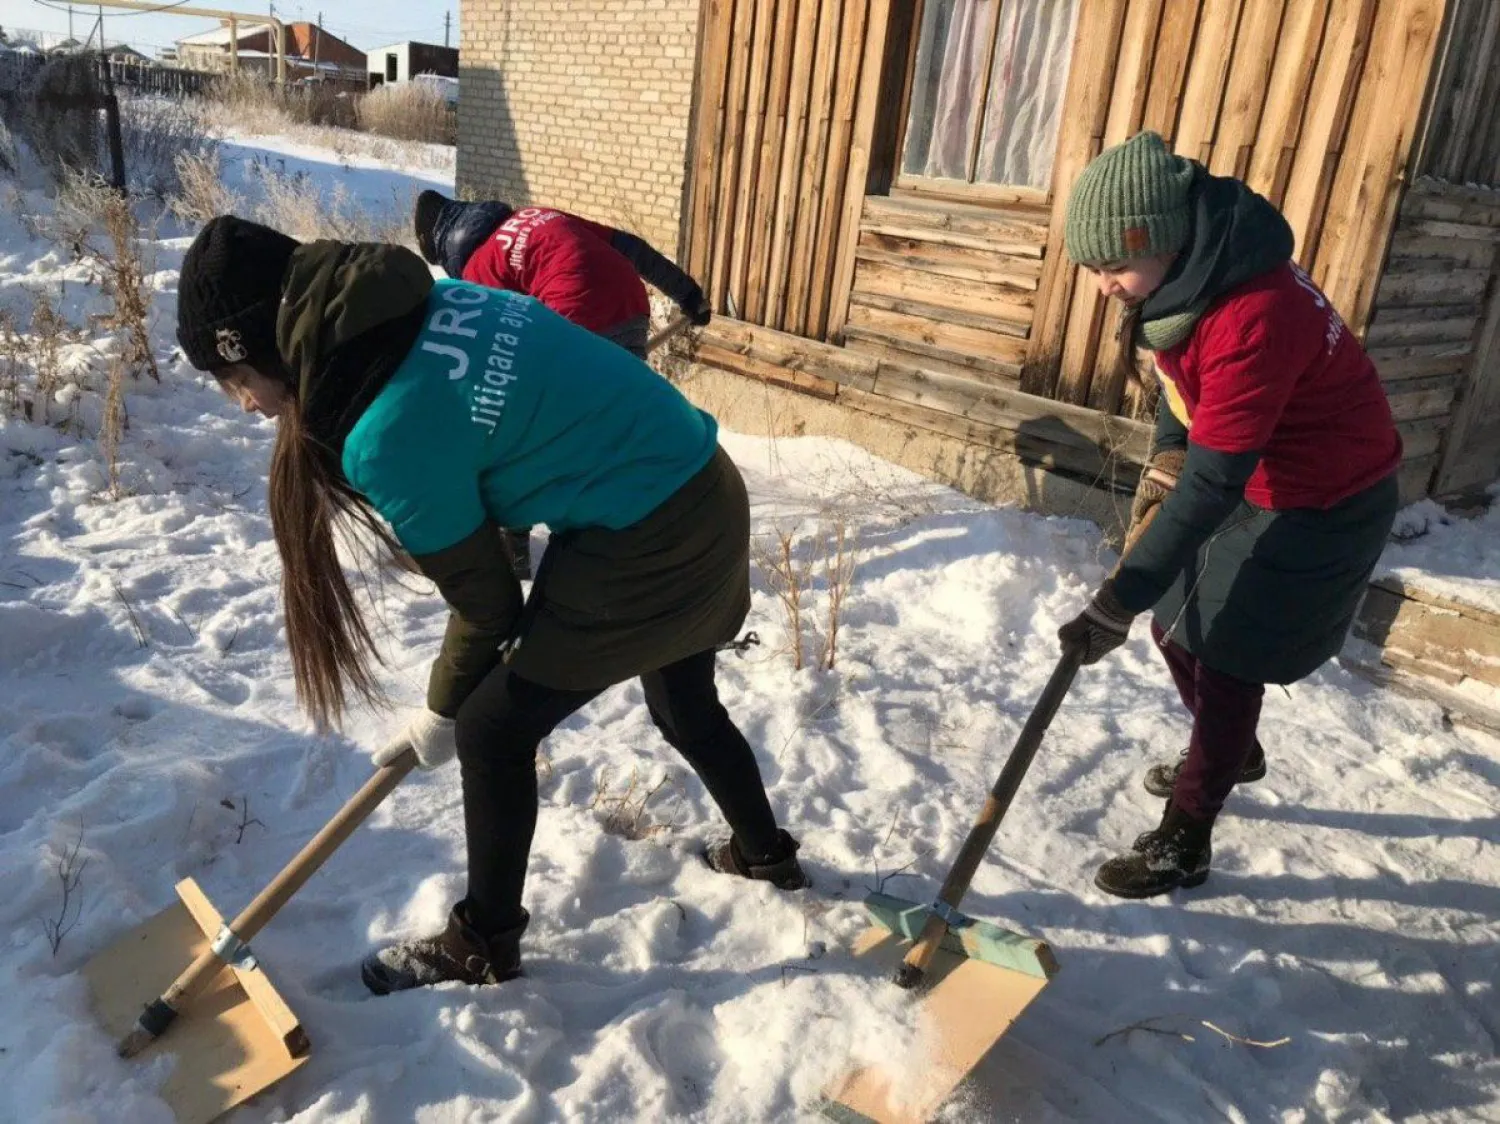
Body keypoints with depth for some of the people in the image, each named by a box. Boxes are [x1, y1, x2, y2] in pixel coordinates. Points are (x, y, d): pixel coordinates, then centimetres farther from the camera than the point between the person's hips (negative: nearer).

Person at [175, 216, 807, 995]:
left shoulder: (386, 434, -22)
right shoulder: (417, 303, 1)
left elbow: (483, 595, -9)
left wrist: (442, 711, 9)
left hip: (643, 545, -9)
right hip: (705, 498, 9)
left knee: (494, 733, 7)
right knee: (686, 707, 29)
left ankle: (483, 945, 27)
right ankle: (766, 850, 52)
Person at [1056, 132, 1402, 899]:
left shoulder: (1254, 315, -36)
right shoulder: (1187, 278, -9)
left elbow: (1213, 483, -35)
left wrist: (1117, 602, -34)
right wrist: (1164, 463, -8)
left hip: (1318, 506, -8)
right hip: (1246, 479, 8)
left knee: (1228, 662, -1)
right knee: (1178, 628, 16)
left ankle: (1184, 844, 17)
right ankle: (1232, 755, 44)